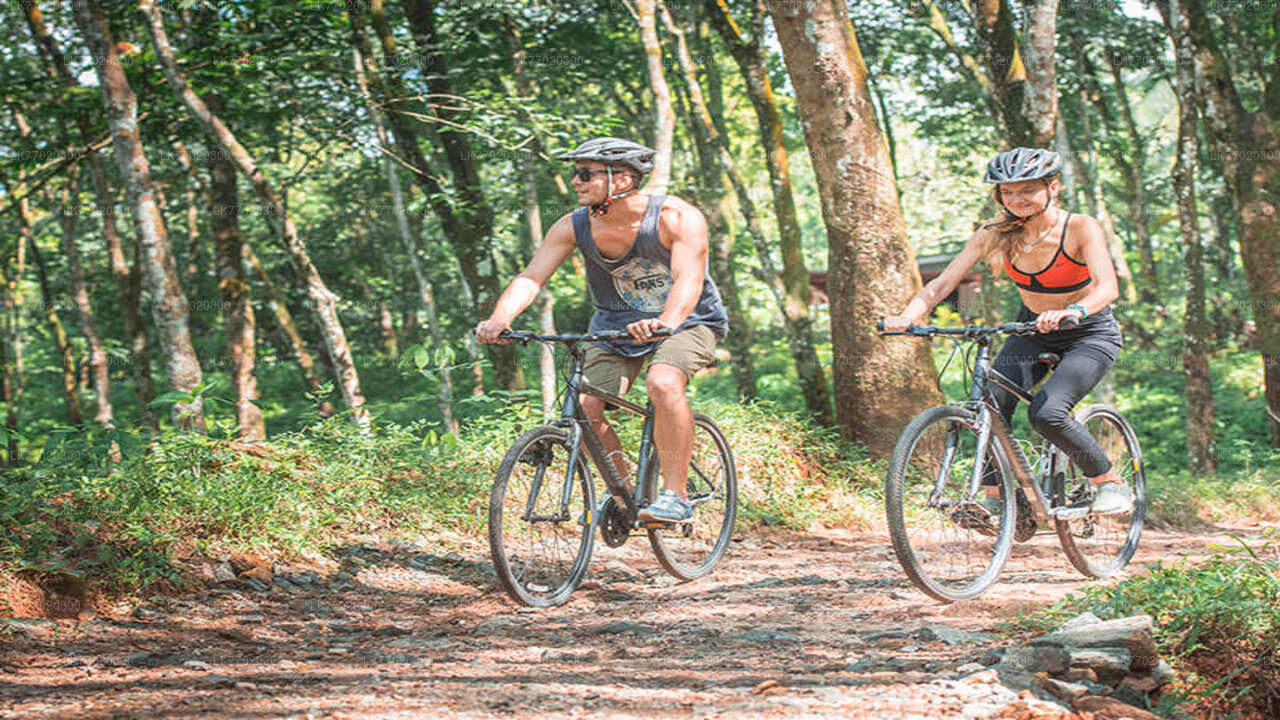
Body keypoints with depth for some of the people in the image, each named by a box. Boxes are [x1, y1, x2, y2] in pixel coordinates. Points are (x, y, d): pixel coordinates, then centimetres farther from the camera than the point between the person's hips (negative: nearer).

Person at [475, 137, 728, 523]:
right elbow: (531, 277, -21)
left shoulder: (677, 217, -25)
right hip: (615, 326, 4)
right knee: (585, 408, -16)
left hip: (685, 322, -4)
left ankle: (675, 495, -25)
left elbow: (689, 279, -37)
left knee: (663, 383, -34)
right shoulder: (574, 227, -14)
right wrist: (499, 319, -40)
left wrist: (664, 322, -57)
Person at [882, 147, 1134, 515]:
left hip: (1089, 334, -4)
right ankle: (993, 495, -10)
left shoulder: (1080, 228, -23)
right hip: (1033, 331, 4)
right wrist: (907, 316, -36)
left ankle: (1110, 482, -5)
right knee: (992, 403, -22)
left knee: (1046, 413, -26)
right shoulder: (996, 234, -12)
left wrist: (1074, 312, -58)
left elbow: (1107, 287, -36)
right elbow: (942, 283, -17)